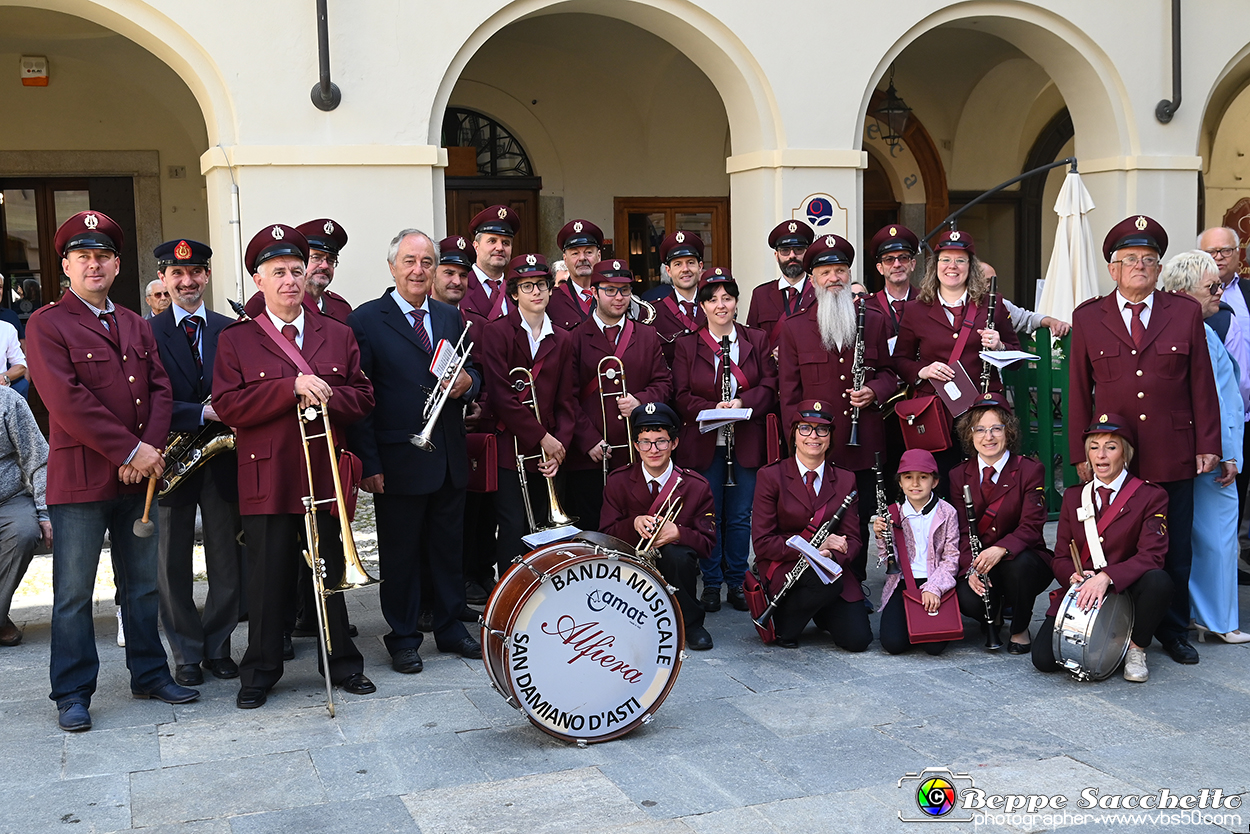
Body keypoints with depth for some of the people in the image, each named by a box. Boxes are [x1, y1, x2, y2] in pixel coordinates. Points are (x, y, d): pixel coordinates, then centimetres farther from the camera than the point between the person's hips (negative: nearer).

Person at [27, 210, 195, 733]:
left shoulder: (137, 327, 16)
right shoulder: (46, 325, -4)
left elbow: (160, 389, 9)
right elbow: (66, 400, -14)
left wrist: (151, 448, -9)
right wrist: (130, 450, -16)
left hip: (138, 474, 6)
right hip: (79, 479, -6)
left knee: (143, 586, 13)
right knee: (74, 593, 1)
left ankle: (149, 674, 25)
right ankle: (73, 693, 11)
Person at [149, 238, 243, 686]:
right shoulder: (145, 333, -2)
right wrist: (202, 413, -20)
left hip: (223, 460, 2)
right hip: (170, 462, -2)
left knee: (228, 563, 7)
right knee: (173, 565, 6)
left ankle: (217, 646, 23)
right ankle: (187, 654, 19)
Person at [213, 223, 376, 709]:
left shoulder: (338, 335, 11)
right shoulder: (235, 341, 3)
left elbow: (362, 398, 8)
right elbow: (228, 407, -9)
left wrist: (325, 396, -14)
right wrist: (292, 387, -19)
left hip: (325, 479, 2)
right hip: (267, 482, -2)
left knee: (331, 574, 10)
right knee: (268, 581, 4)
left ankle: (342, 664, 24)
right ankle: (260, 673, 18)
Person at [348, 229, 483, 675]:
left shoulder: (451, 317, 12)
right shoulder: (367, 320, -5)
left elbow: (472, 374, 20)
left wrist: (467, 381, -6)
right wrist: (368, 462, -14)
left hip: (450, 460, 5)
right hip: (399, 459, -5)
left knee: (449, 548, 14)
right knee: (400, 554, 5)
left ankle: (450, 628, 28)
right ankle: (403, 638, 18)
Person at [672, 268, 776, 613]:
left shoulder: (757, 340, 7)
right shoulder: (686, 345, 4)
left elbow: (769, 386, 1)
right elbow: (682, 396, -1)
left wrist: (742, 403, -17)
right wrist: (712, 409, -19)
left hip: (746, 443, 1)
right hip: (703, 444, -1)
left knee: (740, 516, 6)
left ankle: (736, 582, 19)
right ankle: (711, 584, 17)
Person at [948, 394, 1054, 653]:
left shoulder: (1030, 470, -5)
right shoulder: (959, 475, 3)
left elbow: (1031, 526, -15)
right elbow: (962, 531, -3)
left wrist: (1001, 549, -36)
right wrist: (970, 570, -22)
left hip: (1020, 557, -1)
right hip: (978, 564, 2)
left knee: (1019, 564, -38)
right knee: (968, 601, -30)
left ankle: (1020, 629, -8)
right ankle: (993, 614, 11)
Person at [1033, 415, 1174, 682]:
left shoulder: (1151, 496, -2)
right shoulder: (1073, 497, 12)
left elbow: (1151, 556, -15)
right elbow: (1061, 557, 10)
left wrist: (1106, 576, -32)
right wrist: (1074, 576, -15)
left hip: (1125, 592, -3)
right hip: (1079, 595, 3)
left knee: (1158, 580, -37)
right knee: (1043, 658, -20)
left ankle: (1136, 648, -9)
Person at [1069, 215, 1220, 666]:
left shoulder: (1186, 313, 6)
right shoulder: (1087, 318, 5)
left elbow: (1202, 384, 6)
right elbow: (1079, 391, 5)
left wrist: (1207, 445, 1)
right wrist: (1081, 453, 1)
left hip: (1173, 456, 1)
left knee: (1176, 551, 9)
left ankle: (1174, 630, 24)